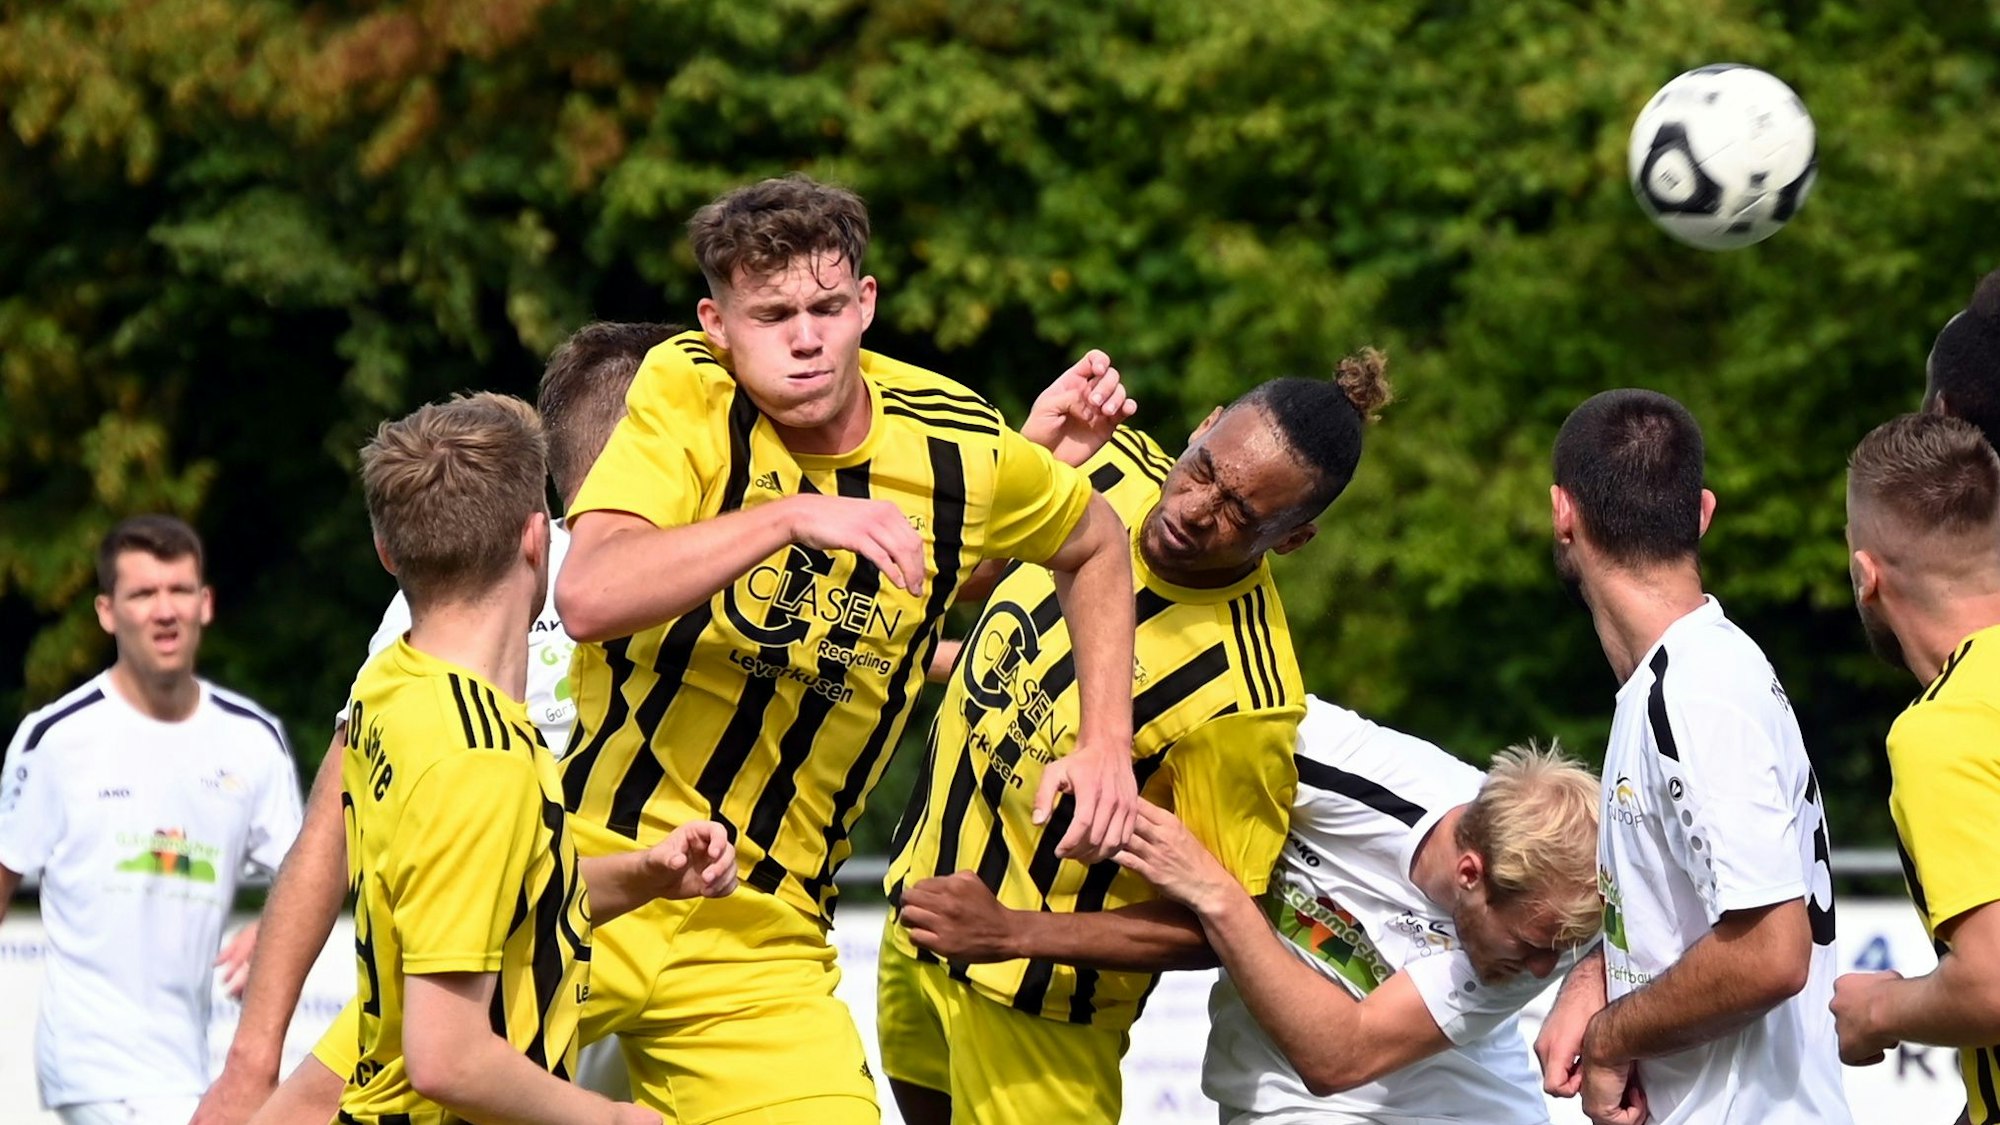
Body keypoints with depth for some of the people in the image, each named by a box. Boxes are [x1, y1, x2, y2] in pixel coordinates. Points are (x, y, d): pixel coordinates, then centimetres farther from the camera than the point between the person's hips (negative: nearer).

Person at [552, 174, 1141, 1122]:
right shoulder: (683, 391, -10)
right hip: (577, 868, -2)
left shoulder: (959, 449, -2)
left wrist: (1107, 740, 10)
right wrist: (790, 517, -33)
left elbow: (1094, 543, 20)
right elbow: (587, 597, -26)